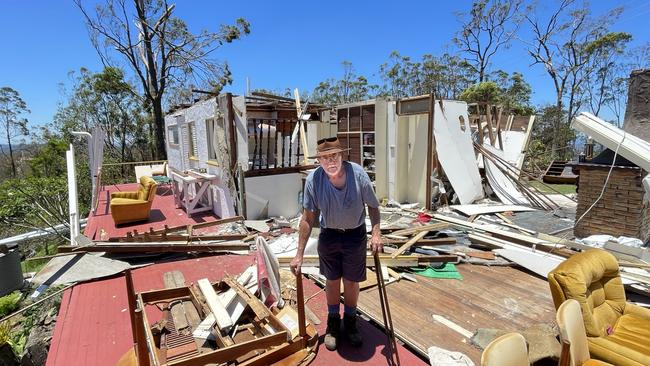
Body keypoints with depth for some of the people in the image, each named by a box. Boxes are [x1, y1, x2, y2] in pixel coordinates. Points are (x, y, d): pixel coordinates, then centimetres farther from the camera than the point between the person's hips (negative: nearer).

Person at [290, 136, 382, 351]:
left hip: (355, 235, 0)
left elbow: (373, 206, -8)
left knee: (351, 281, 13)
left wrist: (376, 233, -21)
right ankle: (333, 323, 39)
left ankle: (350, 322, 39)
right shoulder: (313, 179, -22)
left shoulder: (358, 174, -24)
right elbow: (308, 218, -14)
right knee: (332, 280, 15)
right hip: (329, 235, 1)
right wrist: (299, 254, -12)